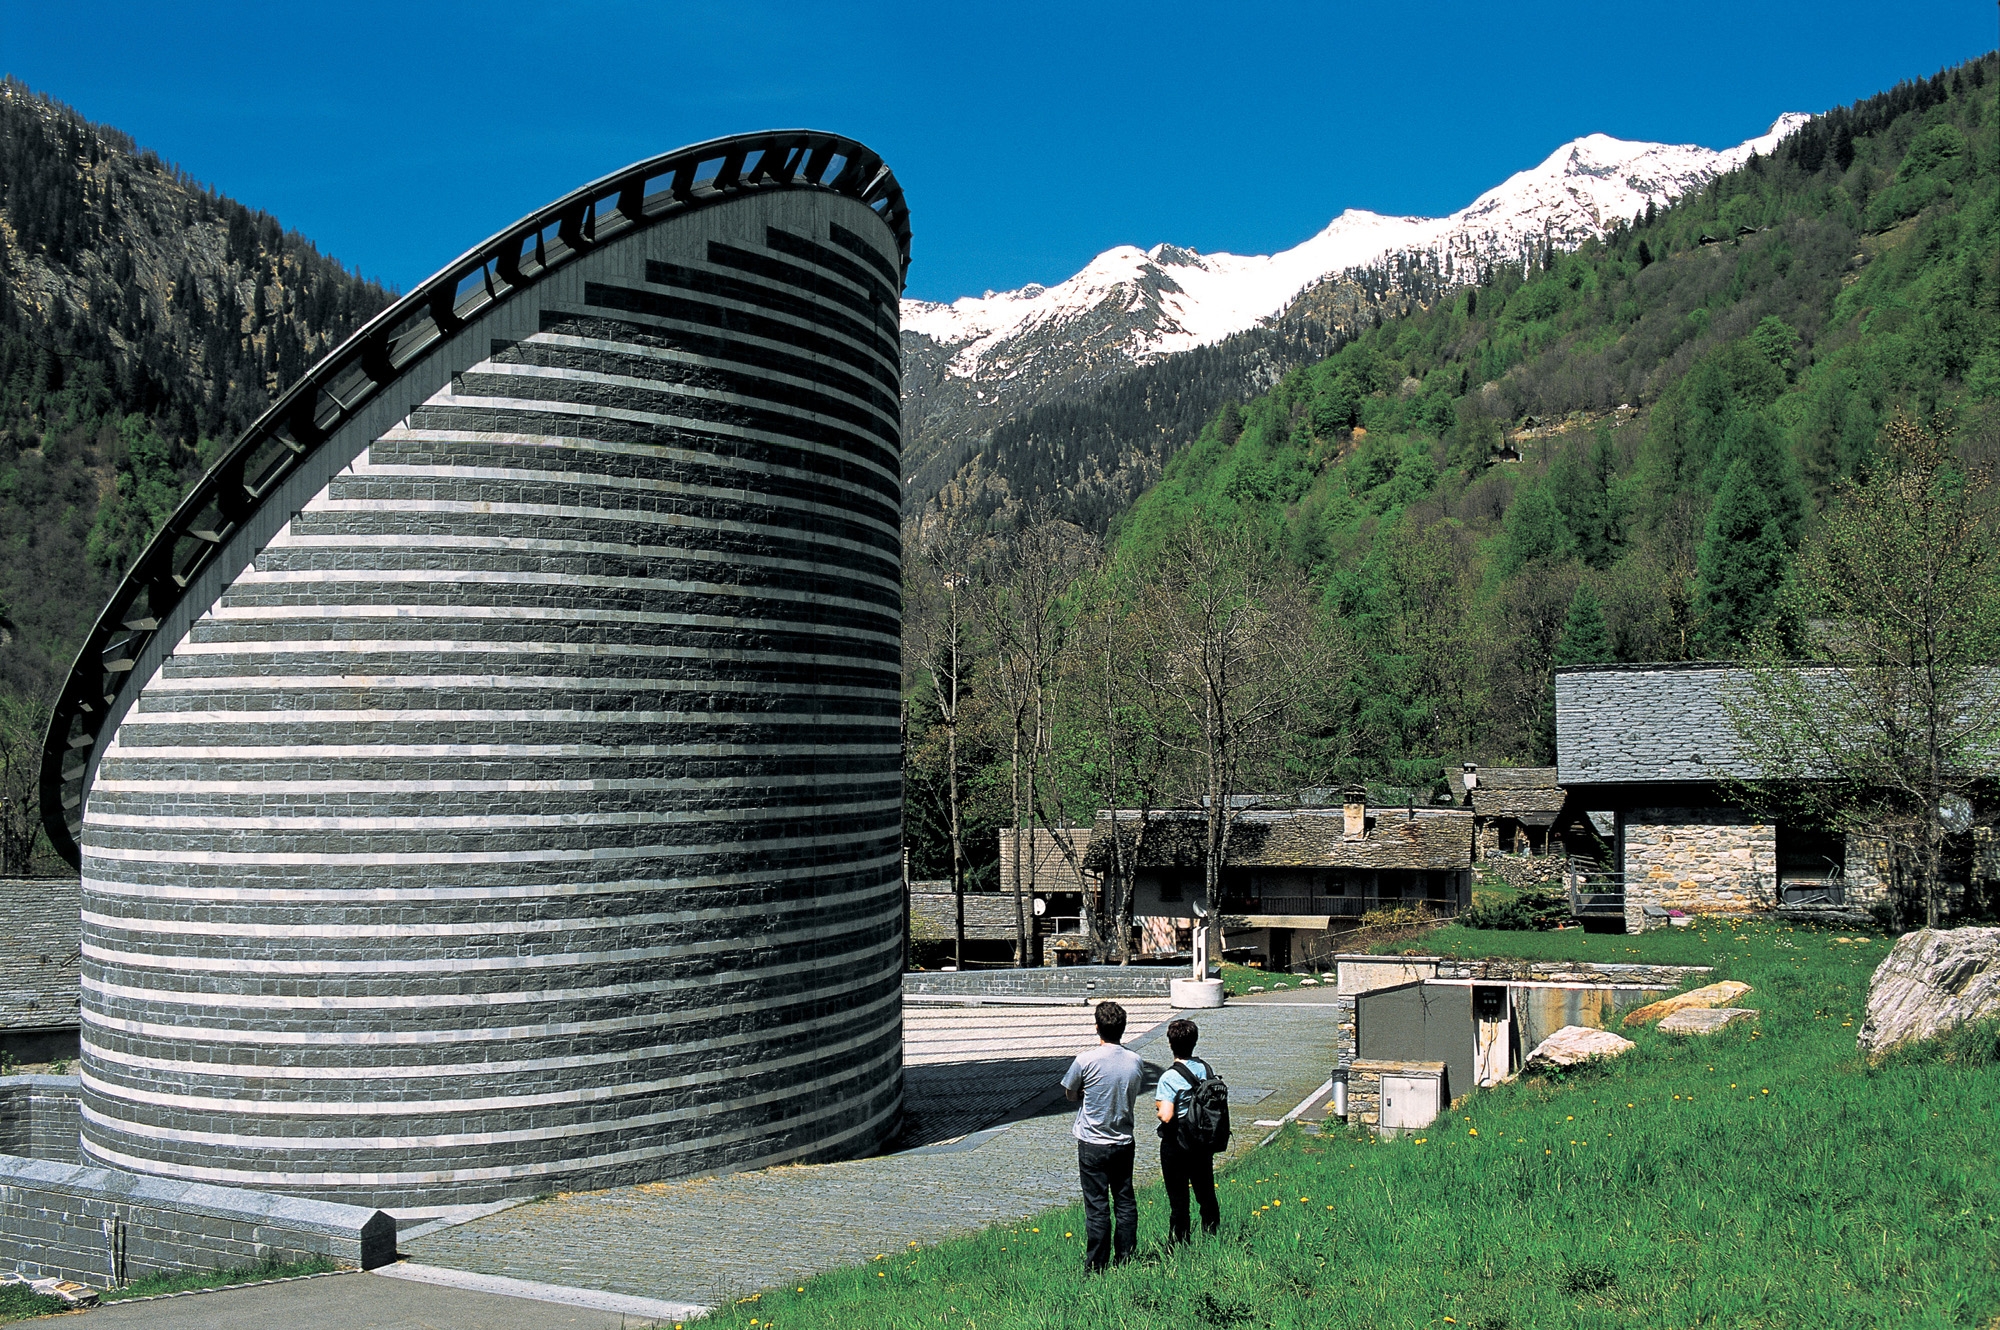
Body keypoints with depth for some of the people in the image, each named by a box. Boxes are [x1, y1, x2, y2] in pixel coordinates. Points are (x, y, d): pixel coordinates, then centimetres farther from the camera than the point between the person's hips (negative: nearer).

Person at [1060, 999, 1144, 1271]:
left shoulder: (1086, 1061, -17)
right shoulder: (1135, 1061, -3)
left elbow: (1071, 1095, -2)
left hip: (1093, 1144, -4)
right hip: (1124, 1141, 4)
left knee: (1097, 1206, 2)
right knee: (1125, 1201, 14)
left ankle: (1097, 1266, 8)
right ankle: (1126, 1258, 21)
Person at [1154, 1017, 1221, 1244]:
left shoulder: (1169, 1078, -21)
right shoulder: (1207, 1069, -3)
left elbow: (1166, 1116, -27)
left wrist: (1160, 1106, -7)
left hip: (1176, 1145, -5)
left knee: (1178, 1199, 7)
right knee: (1206, 1193, 19)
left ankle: (1178, 1244, 14)